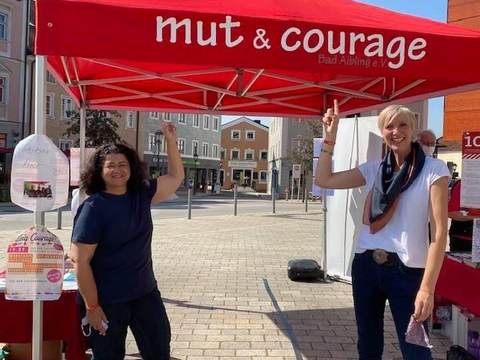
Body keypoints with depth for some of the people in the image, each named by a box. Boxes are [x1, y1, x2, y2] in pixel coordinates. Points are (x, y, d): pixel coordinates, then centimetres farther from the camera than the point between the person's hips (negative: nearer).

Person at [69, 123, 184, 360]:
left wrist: (171, 141, -6)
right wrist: (92, 306, -19)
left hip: (145, 292, 6)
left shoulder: (142, 195, 0)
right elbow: (80, 261, -19)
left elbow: (176, 177, 6)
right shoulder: (93, 208, -17)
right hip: (107, 300, -5)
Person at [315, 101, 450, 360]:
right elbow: (323, 180, 8)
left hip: (407, 271, -4)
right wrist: (330, 135, 3)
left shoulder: (434, 169, -7)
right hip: (366, 266, 5)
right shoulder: (373, 168, 6)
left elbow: (439, 231, -12)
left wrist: (427, 288, -17)